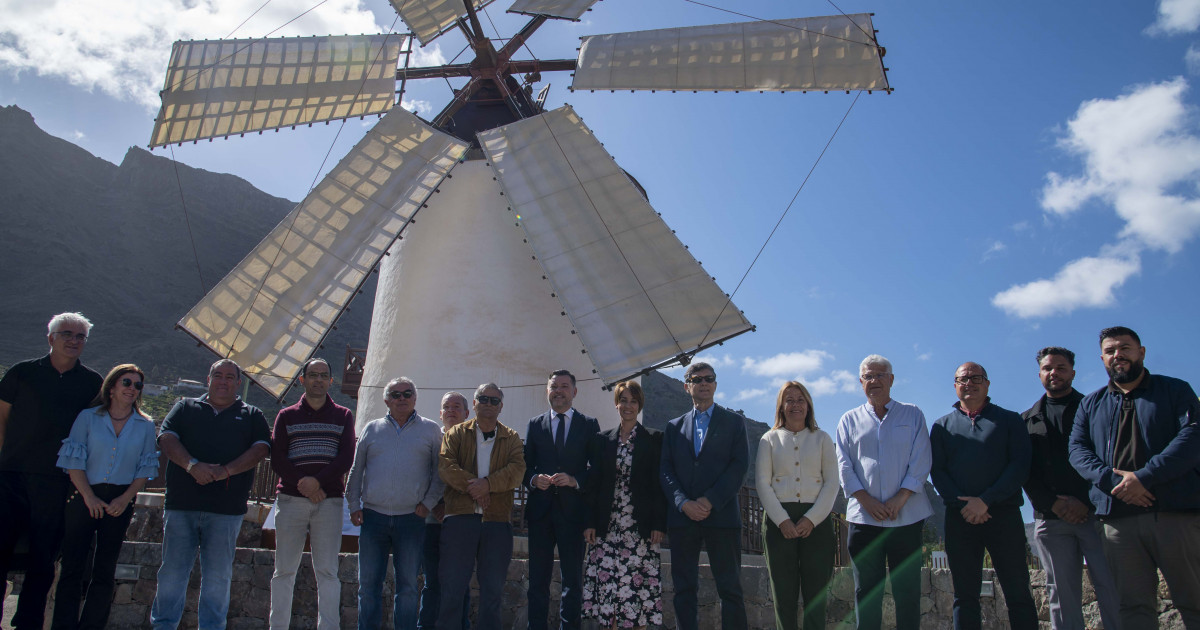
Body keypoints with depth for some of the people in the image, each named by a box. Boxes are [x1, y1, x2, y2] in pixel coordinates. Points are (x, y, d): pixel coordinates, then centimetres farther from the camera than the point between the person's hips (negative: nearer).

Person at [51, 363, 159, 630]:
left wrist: (126, 498, -8)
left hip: (120, 501, 1)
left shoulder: (146, 426, 8)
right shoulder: (88, 417, 4)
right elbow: (74, 460, -1)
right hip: (85, 497, -1)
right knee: (73, 566, -4)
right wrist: (89, 497, -11)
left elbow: (145, 468, 7)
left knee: (105, 570, 4)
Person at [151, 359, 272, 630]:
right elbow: (166, 438, 2)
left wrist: (226, 470, -15)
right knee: (172, 571, 4)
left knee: (217, 576, 3)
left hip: (226, 509, -1)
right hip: (181, 504, 1)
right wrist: (192, 465, -17)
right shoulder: (185, 408, 16)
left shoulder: (251, 415, 14)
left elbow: (261, 448, 0)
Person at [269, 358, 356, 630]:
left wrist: (317, 481, -12)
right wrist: (303, 484, -11)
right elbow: (277, 459, 2)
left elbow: (346, 458, 2)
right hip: (290, 498, 1)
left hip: (329, 500, -1)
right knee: (284, 570, 2)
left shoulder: (343, 416, 12)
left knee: (327, 571, -3)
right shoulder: (287, 416, 13)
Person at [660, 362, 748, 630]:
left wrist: (710, 501, -12)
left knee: (730, 589, -2)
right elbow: (666, 470, 7)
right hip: (682, 517, 3)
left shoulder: (733, 422, 9)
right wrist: (683, 503, -10)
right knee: (684, 588, 4)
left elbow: (739, 466, -2)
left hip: (721, 515, -2)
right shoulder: (674, 427, 16)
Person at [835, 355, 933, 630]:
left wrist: (900, 498, -11)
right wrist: (866, 499, -9)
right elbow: (844, 465, 4)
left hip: (906, 516, -1)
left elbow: (921, 462, 1)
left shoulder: (912, 415, 10)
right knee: (866, 592, 4)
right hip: (864, 516, 1)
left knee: (908, 591, 1)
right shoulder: (849, 420, 12)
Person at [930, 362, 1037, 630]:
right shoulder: (943, 426, 14)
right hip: (959, 517, 1)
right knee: (965, 595, 3)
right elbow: (937, 470, 6)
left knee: (1018, 593, -2)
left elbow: (1020, 465, -2)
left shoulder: (1009, 420, 9)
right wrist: (961, 503, -11)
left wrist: (985, 501, -12)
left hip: (1003, 514, -1)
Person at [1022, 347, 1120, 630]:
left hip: (1094, 511, -2)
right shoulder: (1027, 420, 16)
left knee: (1112, 589, -8)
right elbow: (1025, 471, 8)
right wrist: (1053, 503, -6)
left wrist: (1085, 501, -10)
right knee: (1062, 595, 1)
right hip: (1050, 519, 2)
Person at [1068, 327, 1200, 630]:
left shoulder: (1175, 390, 11)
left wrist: (1144, 477, -16)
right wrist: (1114, 480, -13)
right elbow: (1078, 450, 7)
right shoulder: (1091, 404, 19)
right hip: (1119, 518, 2)